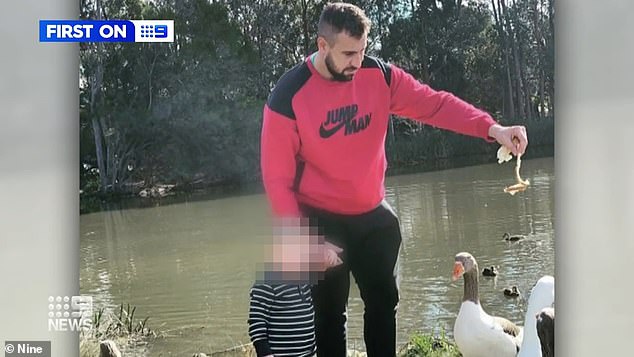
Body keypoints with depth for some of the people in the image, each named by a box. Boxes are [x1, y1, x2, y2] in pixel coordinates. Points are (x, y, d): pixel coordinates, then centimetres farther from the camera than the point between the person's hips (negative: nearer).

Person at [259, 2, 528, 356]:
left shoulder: (379, 76, -7)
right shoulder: (289, 96, -17)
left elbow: (434, 103, -12)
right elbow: (277, 178, -14)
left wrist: (492, 129, -27)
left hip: (373, 214, 4)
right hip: (321, 220, -4)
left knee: (384, 301, 14)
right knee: (329, 313, 5)